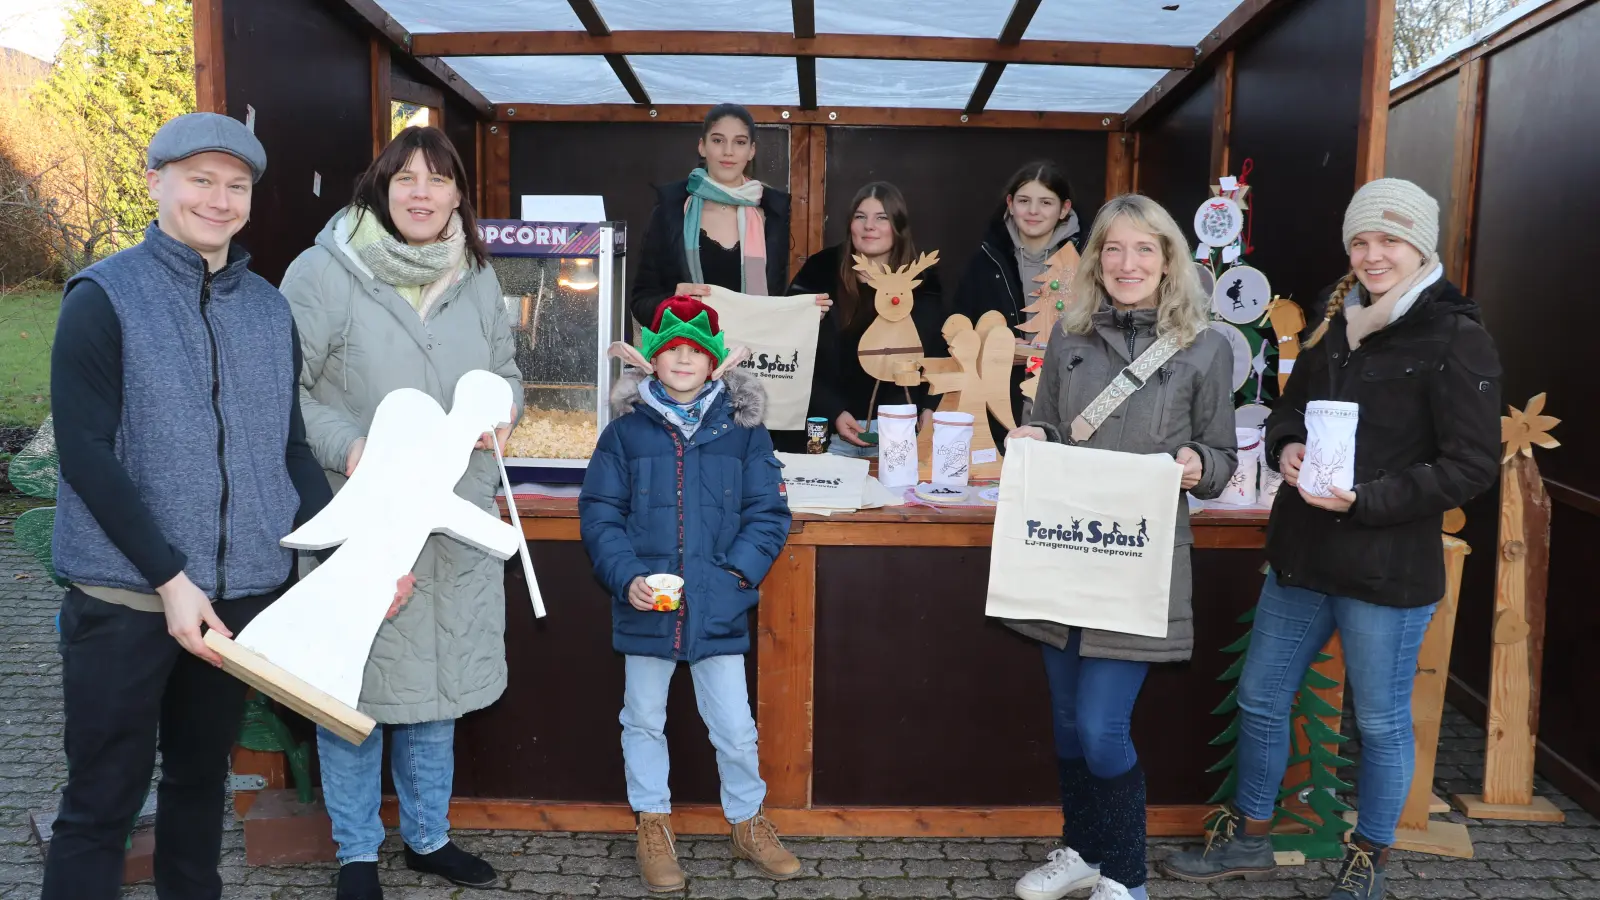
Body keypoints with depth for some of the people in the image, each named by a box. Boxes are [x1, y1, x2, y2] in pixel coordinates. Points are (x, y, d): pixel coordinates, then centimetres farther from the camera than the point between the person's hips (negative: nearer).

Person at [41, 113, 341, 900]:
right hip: (126, 595, -4)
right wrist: (170, 577, -17)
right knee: (103, 797, 4)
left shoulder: (269, 308, 9)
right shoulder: (104, 297, -5)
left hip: (244, 591, 5)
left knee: (202, 775, 18)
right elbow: (84, 453, -12)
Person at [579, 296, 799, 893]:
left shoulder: (742, 428, 1)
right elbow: (599, 512, 0)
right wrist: (626, 576, -12)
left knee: (735, 727, 8)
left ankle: (749, 825, 31)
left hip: (719, 609, 0)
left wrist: (738, 571, -12)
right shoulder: (626, 429, 1)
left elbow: (768, 513, 1)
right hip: (646, 608, 1)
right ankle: (653, 827, 34)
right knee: (644, 719, 15)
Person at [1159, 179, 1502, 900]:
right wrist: (1286, 445, -5)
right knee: (1259, 699, 15)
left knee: (1380, 721, 11)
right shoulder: (1337, 320, 9)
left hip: (1389, 570, -6)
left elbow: (1472, 465, -12)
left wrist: (1365, 500, -21)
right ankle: (1247, 838, 35)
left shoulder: (1457, 339, -10)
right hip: (1302, 553, 6)